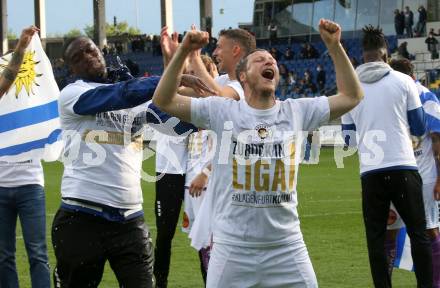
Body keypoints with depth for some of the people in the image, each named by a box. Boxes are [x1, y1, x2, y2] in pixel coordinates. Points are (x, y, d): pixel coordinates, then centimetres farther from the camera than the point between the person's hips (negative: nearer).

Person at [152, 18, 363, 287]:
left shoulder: (296, 112, 6)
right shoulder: (222, 111, 0)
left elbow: (352, 96, 8)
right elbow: (164, 100, -4)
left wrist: (335, 47, -1)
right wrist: (183, 52, -14)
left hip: (287, 247, 2)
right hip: (232, 247, -2)